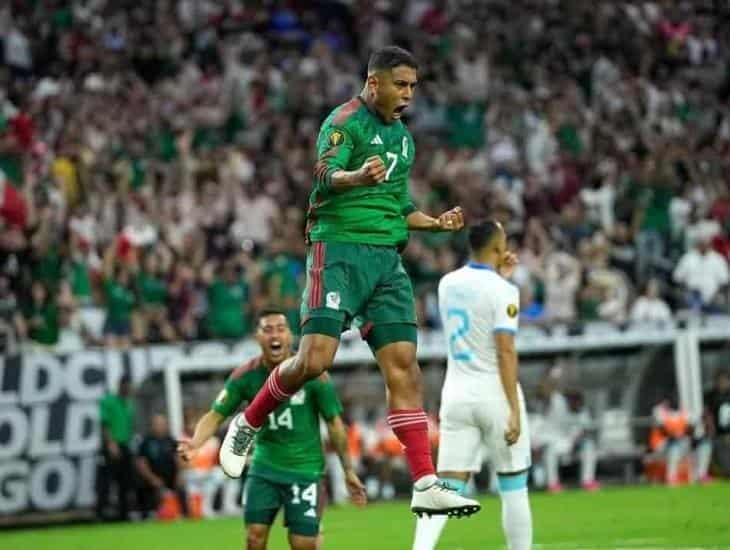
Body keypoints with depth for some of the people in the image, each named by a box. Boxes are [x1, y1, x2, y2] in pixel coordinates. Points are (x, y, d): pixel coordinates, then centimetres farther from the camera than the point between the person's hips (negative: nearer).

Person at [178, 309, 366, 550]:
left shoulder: (312, 374, -13)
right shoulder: (245, 376, -8)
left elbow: (334, 422, -4)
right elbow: (216, 414, -6)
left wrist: (348, 471, 1)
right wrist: (196, 442, -27)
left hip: (304, 468, -2)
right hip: (264, 466, 2)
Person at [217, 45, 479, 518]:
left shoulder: (403, 137, 21)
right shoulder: (346, 121, -4)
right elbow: (326, 176, -21)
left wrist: (436, 223, 13)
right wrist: (357, 177, -42)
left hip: (387, 260, 7)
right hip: (340, 249, -7)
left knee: (404, 365, -4)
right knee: (315, 358, -16)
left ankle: (426, 485, -10)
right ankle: (248, 425, 11)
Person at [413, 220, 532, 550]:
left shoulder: (448, 284, 8)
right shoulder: (502, 291, -10)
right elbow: (505, 352, -16)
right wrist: (514, 411, -17)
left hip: (456, 395, 5)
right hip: (494, 394, -5)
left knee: (447, 488, -1)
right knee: (514, 488, 7)